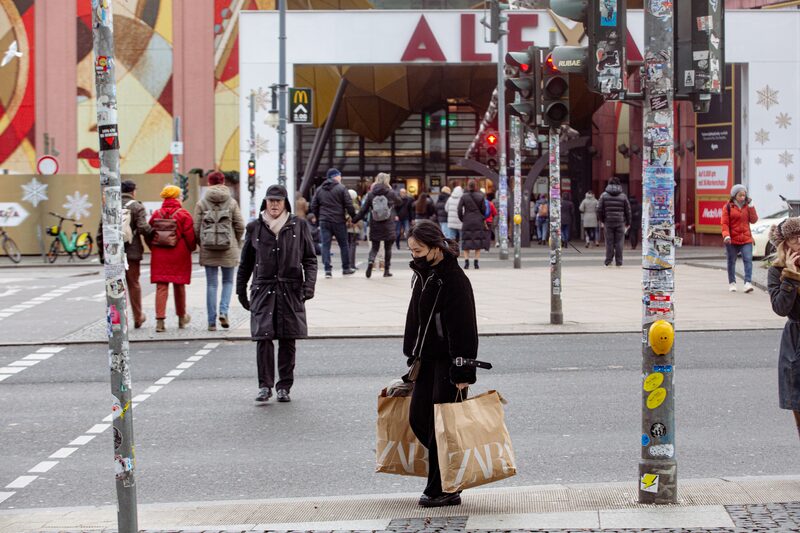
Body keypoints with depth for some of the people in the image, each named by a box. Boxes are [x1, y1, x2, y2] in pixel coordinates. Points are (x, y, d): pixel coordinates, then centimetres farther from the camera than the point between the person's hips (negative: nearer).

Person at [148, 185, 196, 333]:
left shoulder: (156, 214, 3)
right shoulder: (184, 215, -7)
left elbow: (149, 235, 6)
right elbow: (190, 236, -9)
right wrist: (191, 248, 8)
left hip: (159, 256, 2)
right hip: (179, 256, -2)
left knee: (161, 287, 0)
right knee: (179, 286, 13)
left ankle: (160, 320, -12)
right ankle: (181, 317, 27)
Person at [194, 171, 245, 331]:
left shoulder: (202, 203, -1)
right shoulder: (231, 202, 0)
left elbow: (196, 228, -2)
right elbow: (240, 226, -1)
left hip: (208, 250, 0)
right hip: (229, 249, 0)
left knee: (211, 284, 5)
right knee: (228, 281, 14)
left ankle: (212, 321, 5)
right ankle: (224, 311, -6)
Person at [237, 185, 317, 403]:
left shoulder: (298, 227, 5)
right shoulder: (255, 228, 7)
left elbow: (310, 259, 7)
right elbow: (245, 263, 14)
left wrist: (309, 284, -5)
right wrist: (241, 291, 14)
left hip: (291, 291, 0)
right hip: (263, 290, 0)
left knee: (288, 340, 3)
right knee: (263, 338, -10)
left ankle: (284, 386, 11)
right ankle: (265, 386, -5)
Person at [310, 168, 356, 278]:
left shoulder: (319, 190, 10)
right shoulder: (341, 188, -5)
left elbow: (314, 206, 12)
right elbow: (349, 205, -9)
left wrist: (318, 219, 21)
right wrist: (354, 217, 2)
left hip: (324, 222, 3)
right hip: (338, 221, -3)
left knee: (325, 245, 2)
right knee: (343, 244, 10)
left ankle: (327, 269, -6)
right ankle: (346, 268, 18)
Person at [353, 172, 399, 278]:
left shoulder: (371, 194, -1)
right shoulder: (391, 193, -4)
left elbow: (364, 209, -1)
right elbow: (398, 202, 16)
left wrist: (354, 220, 9)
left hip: (375, 226, 1)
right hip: (388, 226, -1)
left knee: (374, 247, 10)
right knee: (388, 248, 10)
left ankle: (370, 261, -18)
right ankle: (386, 270, 12)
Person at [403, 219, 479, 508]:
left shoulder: (454, 279, -16)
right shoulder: (423, 276, 12)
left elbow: (463, 328, -19)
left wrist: (463, 372, -21)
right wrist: (414, 358, 21)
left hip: (448, 362, -9)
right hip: (428, 359, 9)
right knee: (418, 419, 8)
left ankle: (444, 490, 5)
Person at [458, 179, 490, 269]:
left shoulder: (464, 197, -3)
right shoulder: (481, 196, -2)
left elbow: (459, 209, -6)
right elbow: (483, 210, 1)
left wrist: (462, 219, 8)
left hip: (467, 222, 0)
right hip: (478, 222, 0)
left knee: (466, 242, 6)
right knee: (478, 241, 6)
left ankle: (466, 261, -2)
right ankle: (476, 262, 0)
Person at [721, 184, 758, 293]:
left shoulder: (747, 206, 9)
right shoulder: (728, 207, -1)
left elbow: (754, 220, 3)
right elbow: (725, 223, -5)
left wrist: (751, 206, -5)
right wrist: (726, 235, -20)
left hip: (746, 239, 1)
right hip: (732, 240, -1)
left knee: (748, 259, -13)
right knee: (731, 261, 9)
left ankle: (748, 282, -19)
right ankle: (732, 283, 23)